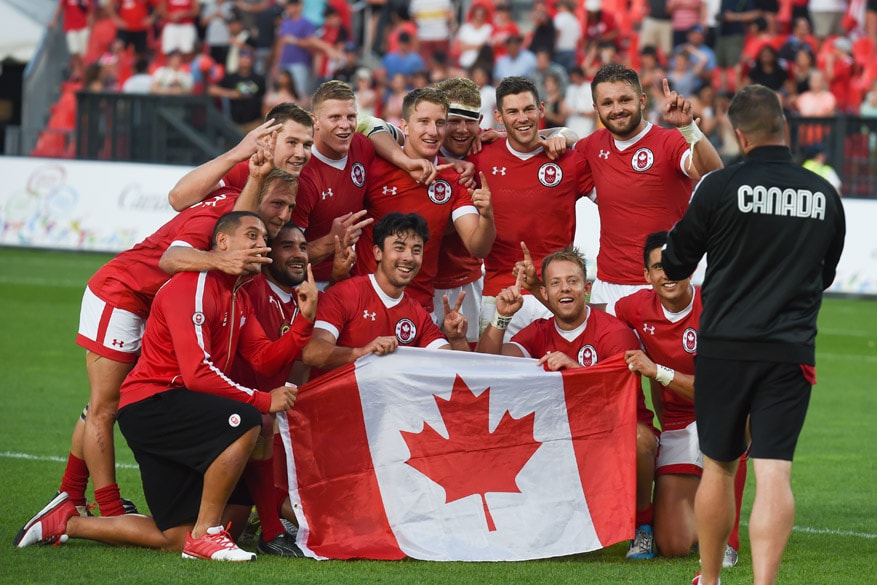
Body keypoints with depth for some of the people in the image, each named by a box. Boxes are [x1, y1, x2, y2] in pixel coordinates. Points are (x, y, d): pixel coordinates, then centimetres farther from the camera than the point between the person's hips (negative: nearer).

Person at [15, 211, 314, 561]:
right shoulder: (194, 287, -15)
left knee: (176, 538, 6)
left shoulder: (239, 296, 16)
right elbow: (198, 373, -23)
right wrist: (263, 401, -20)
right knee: (244, 421, -33)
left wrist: (304, 321, -8)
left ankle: (66, 521, 19)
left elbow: (264, 359, 6)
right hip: (151, 404, -10)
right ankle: (206, 533, -23)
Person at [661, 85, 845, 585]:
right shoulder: (825, 196, 3)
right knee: (774, 472, -5)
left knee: (719, 466, 13)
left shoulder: (720, 187, -7)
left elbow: (674, 266, 4)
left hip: (725, 347, -1)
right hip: (792, 352, 1)